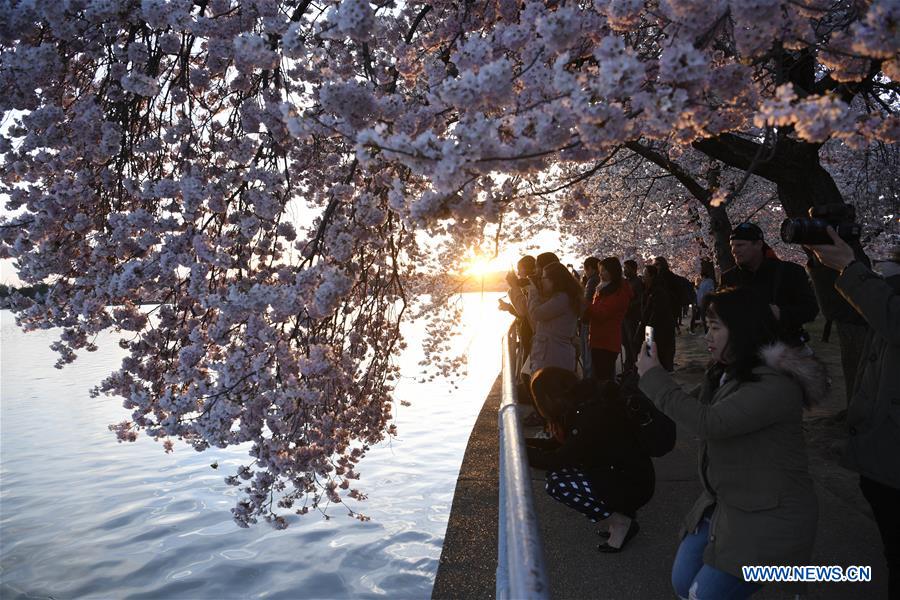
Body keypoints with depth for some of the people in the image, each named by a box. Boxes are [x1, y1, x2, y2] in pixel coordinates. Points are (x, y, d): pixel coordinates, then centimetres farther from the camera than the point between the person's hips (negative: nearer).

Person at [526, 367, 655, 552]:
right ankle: (617, 509, 12)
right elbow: (559, 444, 12)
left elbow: (559, 460, -23)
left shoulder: (593, 415, -27)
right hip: (614, 472, 9)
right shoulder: (585, 403, 1)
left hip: (633, 486, -9)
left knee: (556, 483, -18)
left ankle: (621, 522, -3)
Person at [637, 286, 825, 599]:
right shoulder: (725, 373, 5)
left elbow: (709, 423, -32)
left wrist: (654, 378, -25)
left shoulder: (776, 386, -24)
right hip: (723, 504, 8)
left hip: (768, 518, -8)